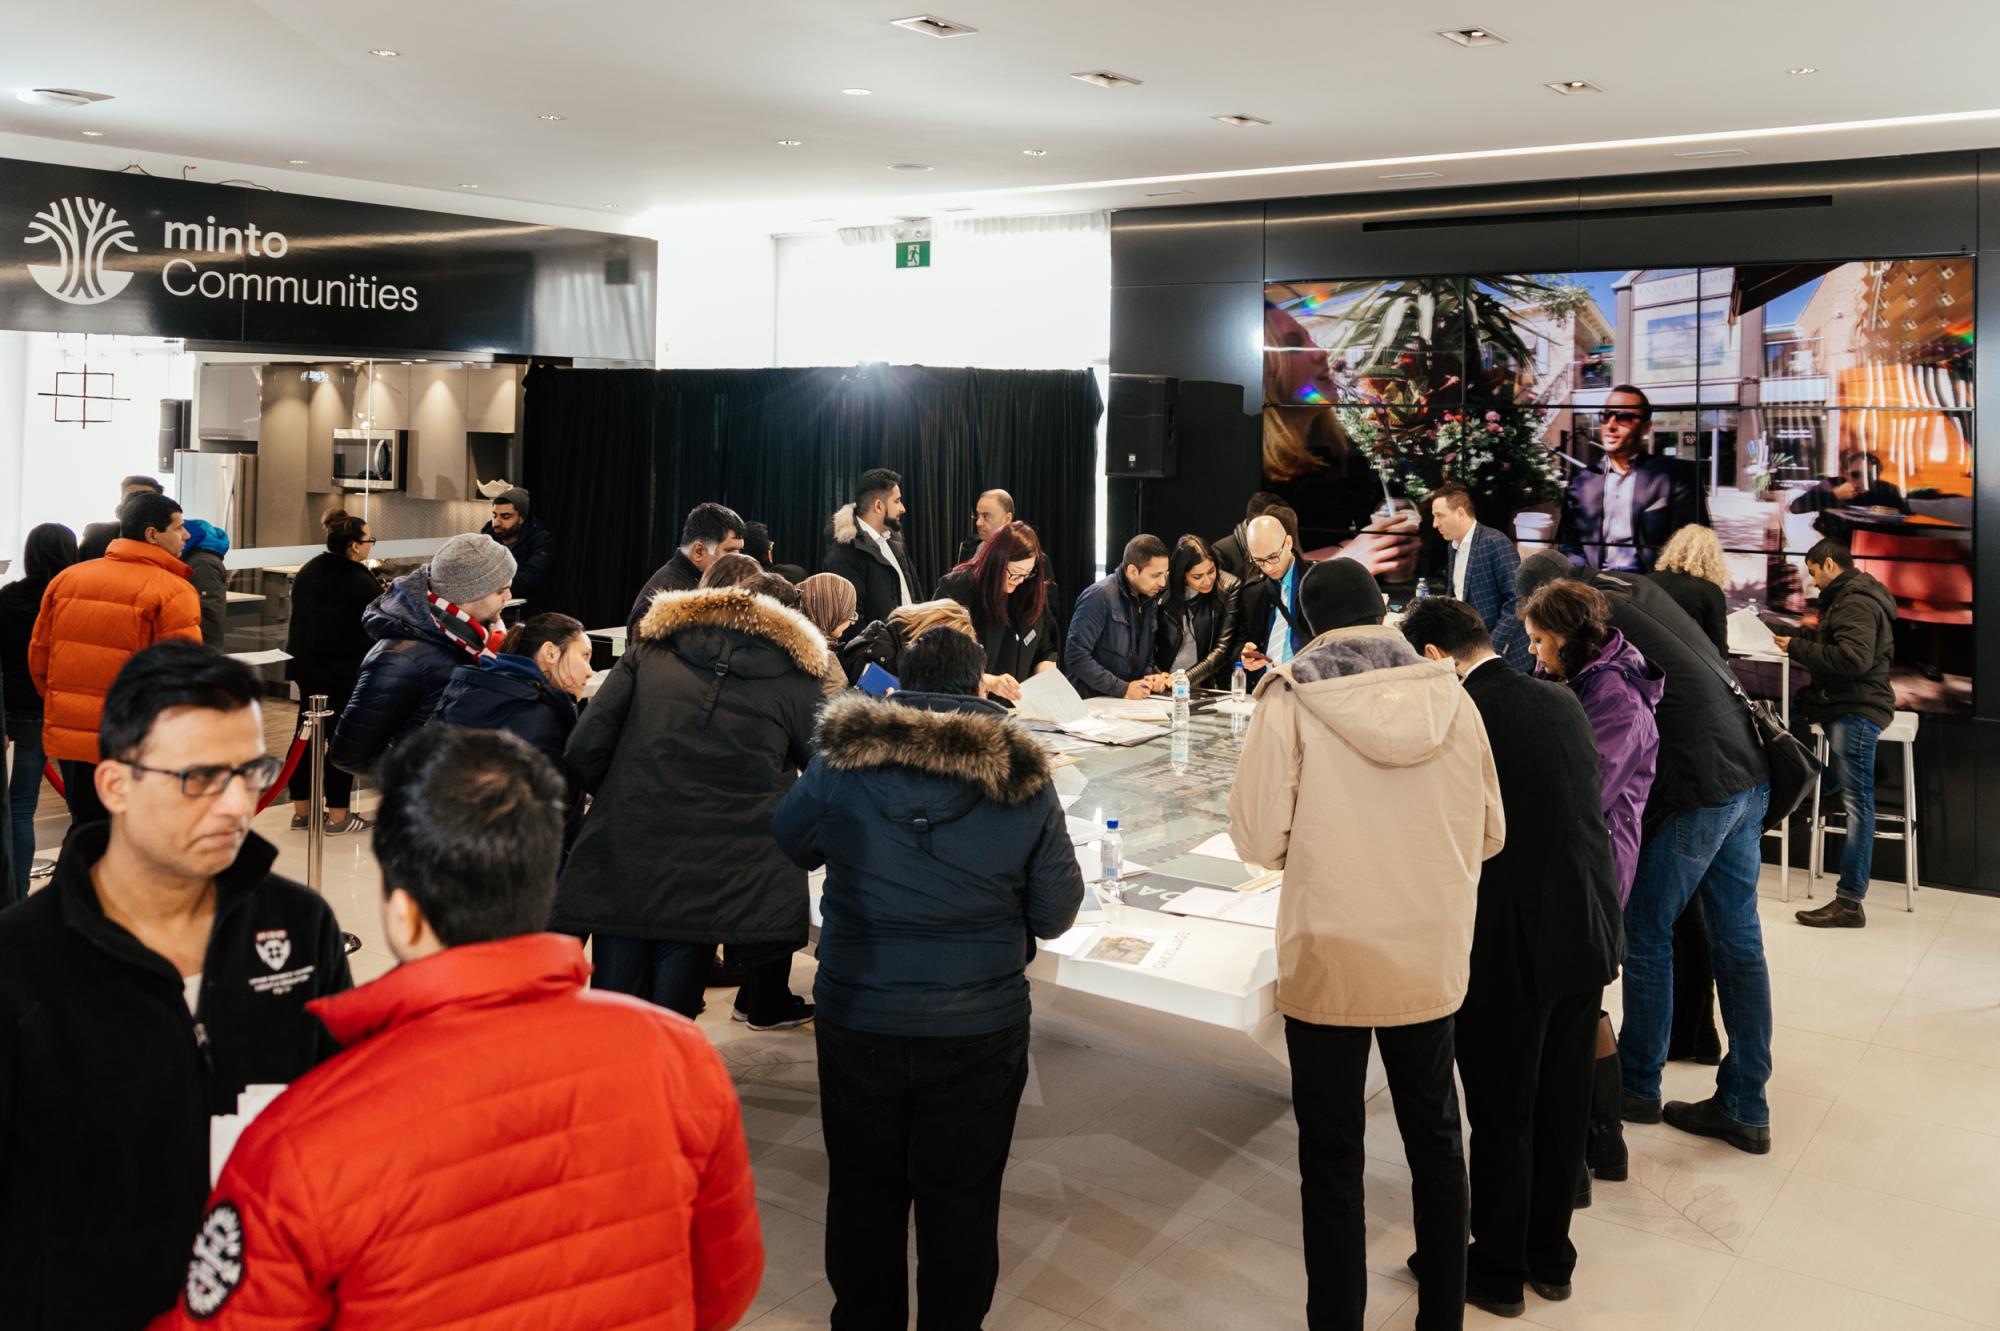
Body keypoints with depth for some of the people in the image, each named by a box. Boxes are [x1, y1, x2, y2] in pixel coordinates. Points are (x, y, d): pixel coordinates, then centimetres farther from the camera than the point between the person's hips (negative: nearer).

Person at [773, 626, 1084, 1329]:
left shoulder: (840, 762, -9)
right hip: (982, 1028, -1)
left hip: (858, 1023, 1)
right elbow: (1056, 912, -4)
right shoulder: (1024, 779, -9)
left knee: (864, 1188, 19)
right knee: (960, 1198, 14)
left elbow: (788, 843, 11)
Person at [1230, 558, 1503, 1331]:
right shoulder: (1451, 697, -3)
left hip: (1329, 963, -3)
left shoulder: (1290, 701, -11)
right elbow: (1489, 833, 5)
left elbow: (1260, 840, -12)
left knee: (1332, 1161, 10)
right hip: (1431, 960, 3)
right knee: (1434, 1141, 21)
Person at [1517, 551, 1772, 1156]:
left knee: (1645, 933, 7)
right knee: (1738, 940, 12)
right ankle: (1745, 1108, 20)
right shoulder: (1637, 590, 16)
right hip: (1749, 771, 9)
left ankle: (1637, 1085, 22)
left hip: (1696, 785, -8)